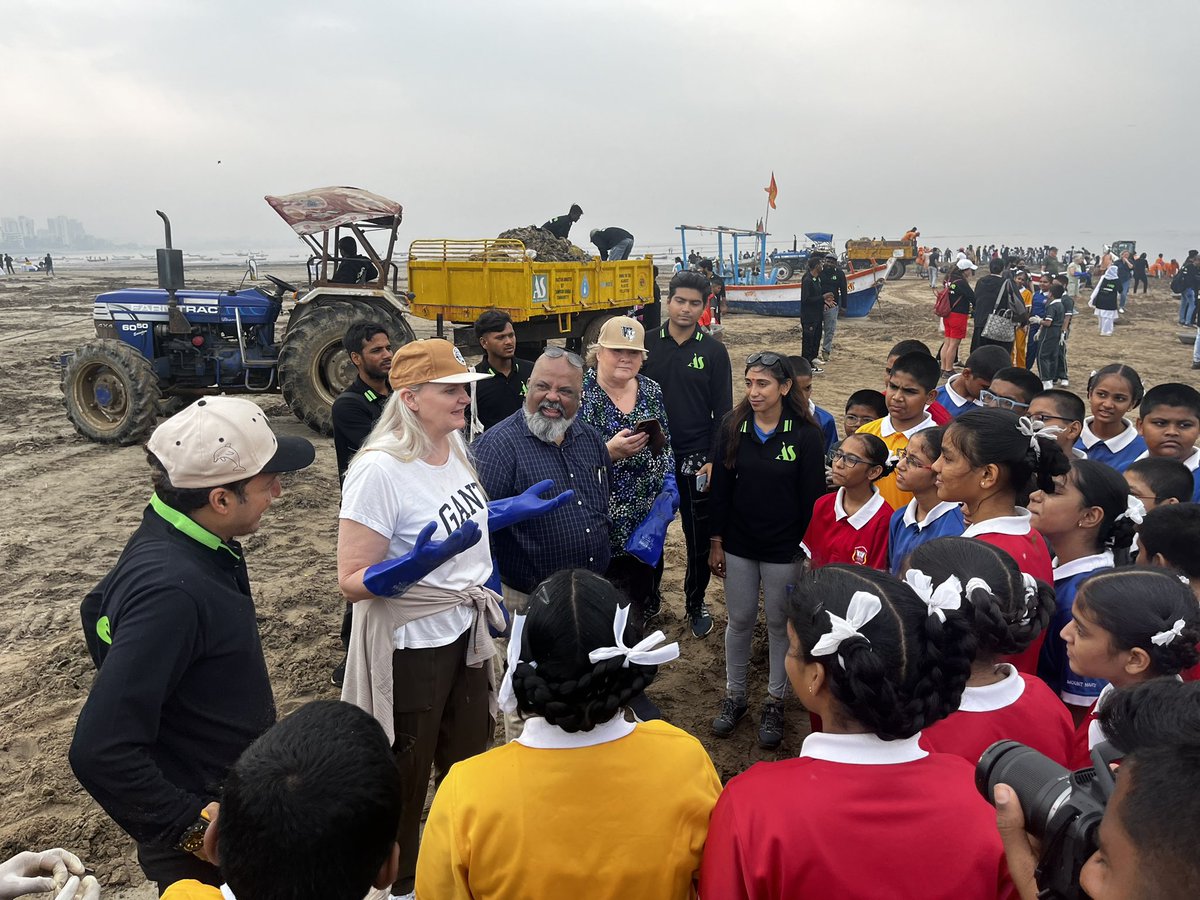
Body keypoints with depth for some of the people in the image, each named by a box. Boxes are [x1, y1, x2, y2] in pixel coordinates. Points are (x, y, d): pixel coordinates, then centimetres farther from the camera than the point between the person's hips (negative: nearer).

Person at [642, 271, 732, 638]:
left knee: (699, 537, 9)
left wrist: (713, 460, -8)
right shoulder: (647, 343, 0)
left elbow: (722, 411, -1)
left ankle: (696, 603, 28)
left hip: (696, 460, -1)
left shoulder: (713, 351, -2)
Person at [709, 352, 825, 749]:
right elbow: (720, 487, 0)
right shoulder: (733, 426, -4)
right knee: (739, 620, 14)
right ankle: (734, 696, 31)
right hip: (739, 544, 2)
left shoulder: (805, 433, -12)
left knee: (780, 624, 12)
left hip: (784, 549, -2)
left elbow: (813, 496, -8)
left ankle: (775, 702, 30)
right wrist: (716, 542, 1)